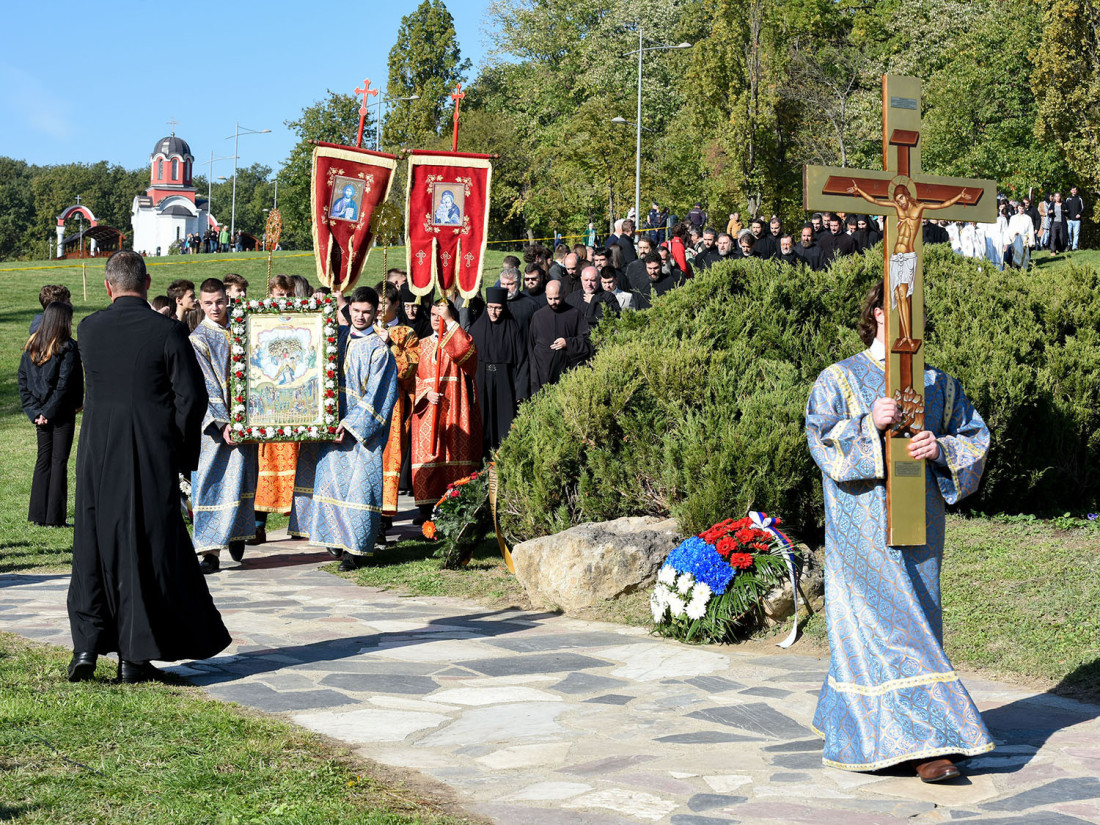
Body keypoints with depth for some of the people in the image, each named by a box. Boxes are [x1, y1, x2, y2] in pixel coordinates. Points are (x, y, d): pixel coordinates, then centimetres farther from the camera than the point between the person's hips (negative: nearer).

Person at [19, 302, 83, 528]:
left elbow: (22, 380, 5)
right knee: (59, 461, 0)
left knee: (43, 459, 13)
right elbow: (65, 384, -17)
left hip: (41, 413, 6)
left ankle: (38, 515, 13)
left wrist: (34, 410, 2)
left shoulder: (31, 346, 6)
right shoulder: (67, 348, -13)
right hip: (63, 414, -6)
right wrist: (49, 412, -7)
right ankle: (54, 517, 2)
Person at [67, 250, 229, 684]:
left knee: (93, 546, 12)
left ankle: (87, 645, 8)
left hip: (97, 456, 3)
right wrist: (183, 452, 2)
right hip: (152, 455, -2)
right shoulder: (166, 330, -10)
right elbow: (192, 396, -10)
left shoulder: (87, 329, 1)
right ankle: (134, 655, 6)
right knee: (146, 548, 5)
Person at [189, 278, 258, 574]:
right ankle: (211, 552, -3)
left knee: (238, 481, 0)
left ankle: (236, 534, 23)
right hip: (212, 424, -3)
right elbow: (205, 388, -9)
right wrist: (222, 423, -18)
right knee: (209, 484, -5)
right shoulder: (197, 340, -3)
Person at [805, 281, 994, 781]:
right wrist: (870, 424, -24)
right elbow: (821, 439, -8)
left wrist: (940, 447, -12)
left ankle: (845, 718, 23)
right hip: (865, 521, -5)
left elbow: (976, 439, 9)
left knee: (915, 622, 8)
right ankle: (921, 740, -11)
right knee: (888, 626, -10)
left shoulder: (938, 385, 13)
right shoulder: (838, 379, 2)